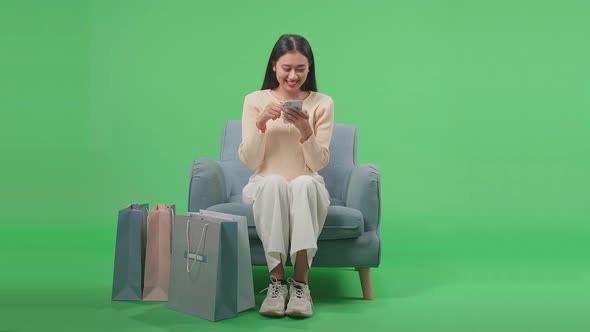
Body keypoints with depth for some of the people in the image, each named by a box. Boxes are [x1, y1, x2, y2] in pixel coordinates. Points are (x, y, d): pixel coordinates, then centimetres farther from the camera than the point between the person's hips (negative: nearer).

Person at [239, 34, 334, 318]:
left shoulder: (322, 103, 2)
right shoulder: (255, 100, 2)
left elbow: (318, 163, -4)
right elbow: (249, 161, -4)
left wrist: (305, 130, -22)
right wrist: (261, 122, -19)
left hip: (307, 189, 0)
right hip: (265, 187, 0)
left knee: (304, 183, -36)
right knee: (275, 182, -36)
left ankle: (301, 282, -32)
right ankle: (277, 281, -31)